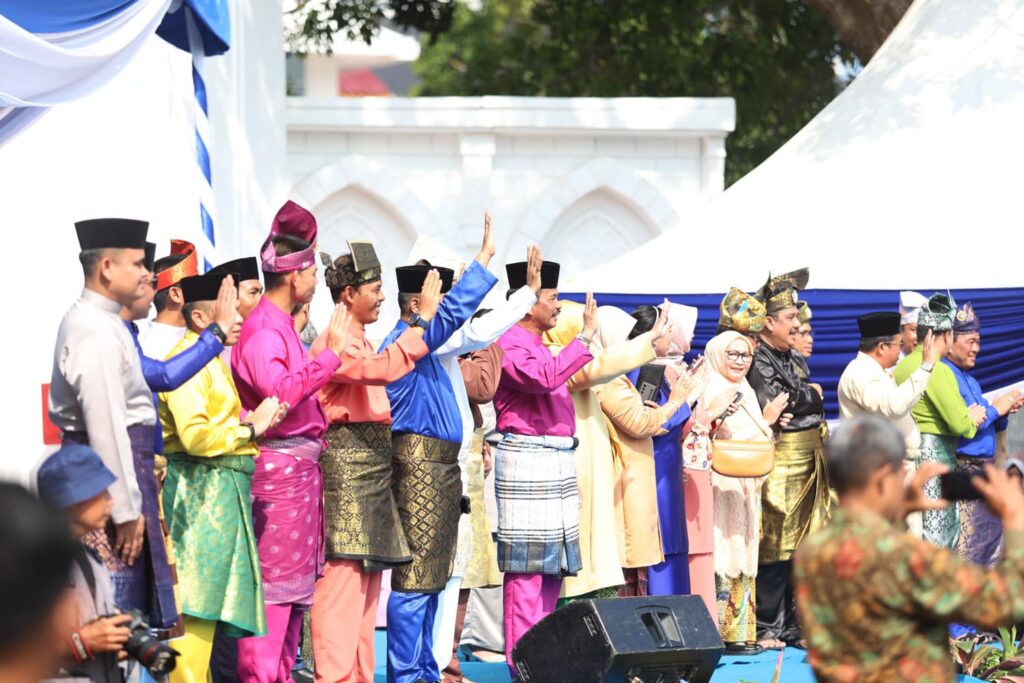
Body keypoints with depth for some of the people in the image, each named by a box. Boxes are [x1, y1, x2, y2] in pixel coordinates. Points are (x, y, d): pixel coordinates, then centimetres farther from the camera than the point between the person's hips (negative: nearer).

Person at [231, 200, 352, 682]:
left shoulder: (281, 325, 12)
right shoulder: (263, 330, -16)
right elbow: (281, 391, -29)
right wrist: (330, 356, -26)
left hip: (299, 465, 10)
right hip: (279, 465, -10)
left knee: (294, 577, 13)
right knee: (274, 577, -8)